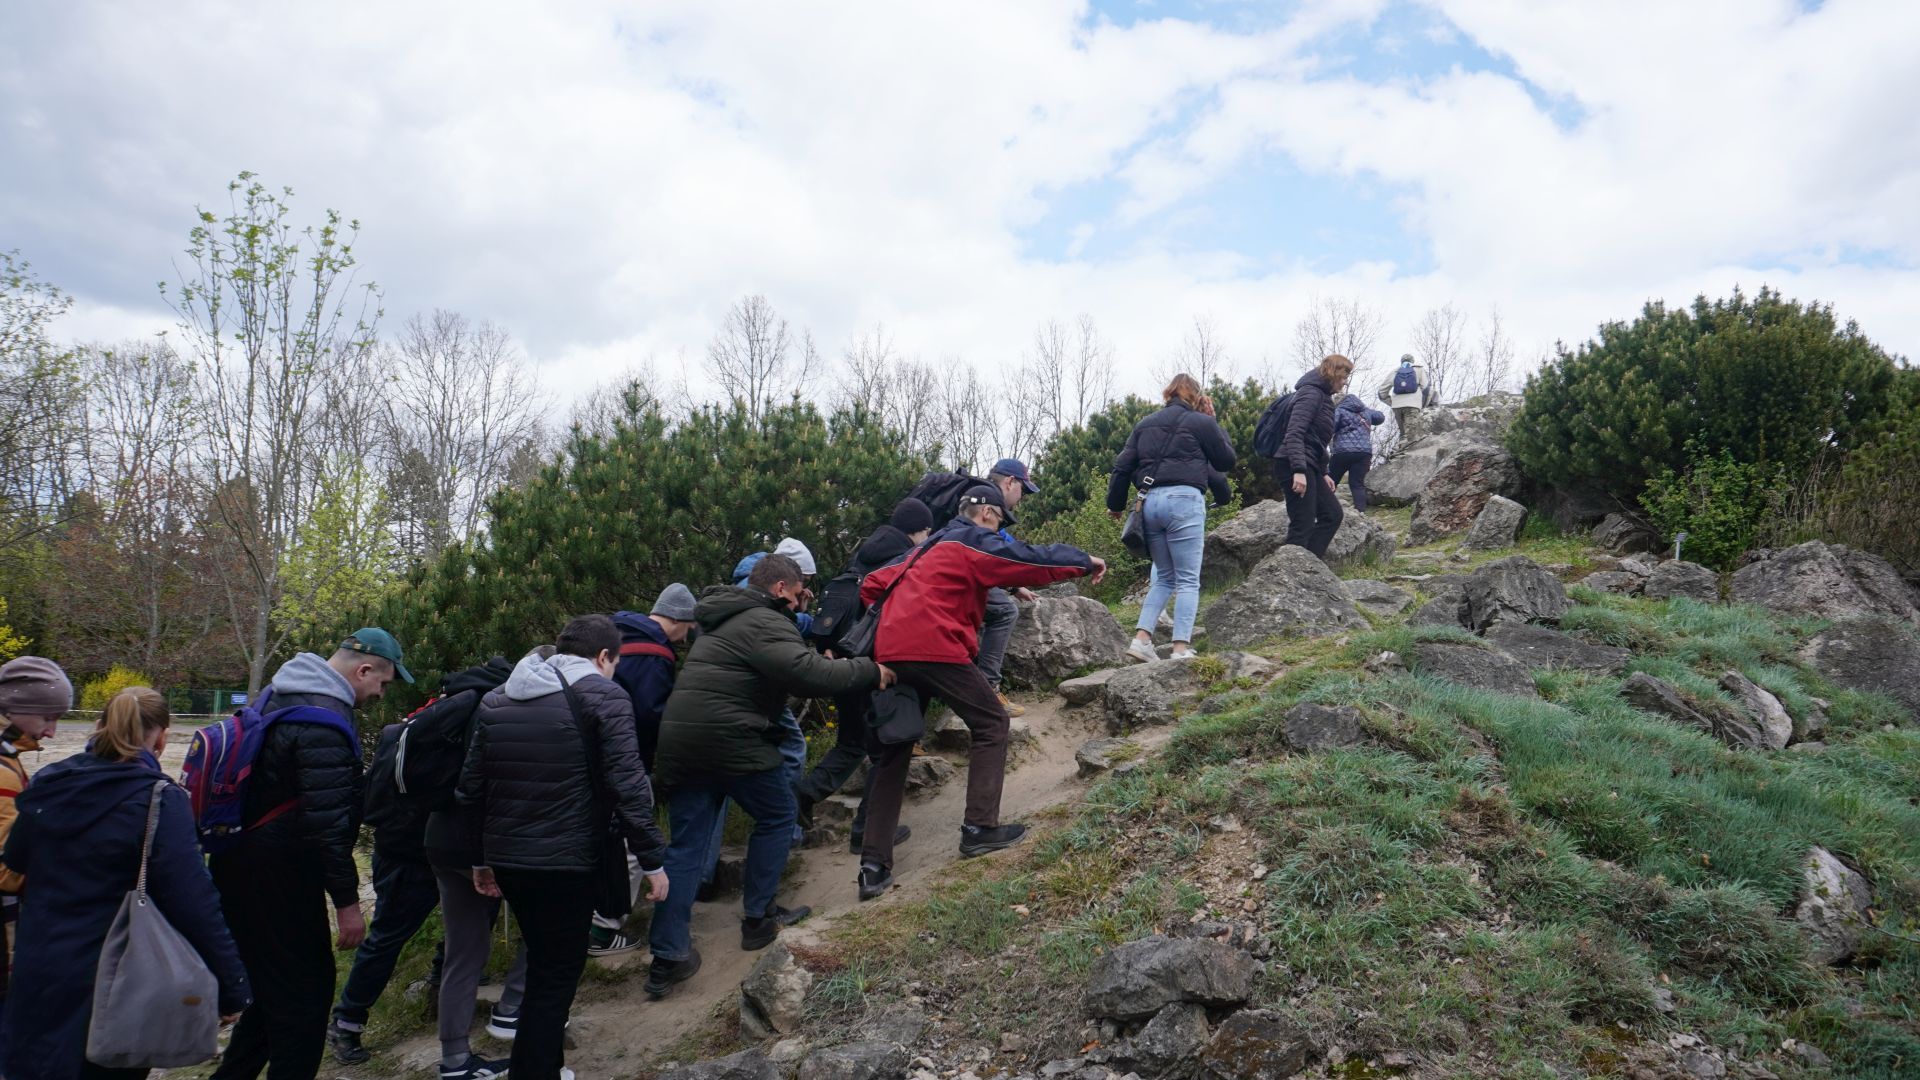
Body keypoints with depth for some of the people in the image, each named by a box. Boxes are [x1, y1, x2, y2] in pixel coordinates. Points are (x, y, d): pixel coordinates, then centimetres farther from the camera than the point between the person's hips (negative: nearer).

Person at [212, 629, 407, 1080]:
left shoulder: (285, 697, 11)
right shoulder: (324, 721, -22)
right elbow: (328, 822, -25)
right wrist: (347, 900, -19)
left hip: (241, 868, 10)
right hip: (276, 879, -10)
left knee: (275, 988, 20)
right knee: (306, 994, 0)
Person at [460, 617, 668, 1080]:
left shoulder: (496, 699, 12)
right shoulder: (603, 696, -8)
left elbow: (472, 786, 14)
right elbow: (627, 786, -14)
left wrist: (480, 858, 21)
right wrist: (652, 859, -9)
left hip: (505, 858, 7)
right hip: (564, 862, -7)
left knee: (543, 965, 23)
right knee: (555, 977, 3)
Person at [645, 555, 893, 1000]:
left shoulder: (725, 620, 22)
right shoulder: (764, 622, -10)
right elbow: (809, 673, -22)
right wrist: (869, 671, -12)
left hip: (677, 741, 9)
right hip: (731, 740, -8)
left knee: (686, 846, 8)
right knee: (776, 817, 14)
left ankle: (667, 958, 5)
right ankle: (759, 919, 20)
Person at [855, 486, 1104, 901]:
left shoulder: (930, 548, 27)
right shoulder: (976, 542, 4)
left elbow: (873, 584, 26)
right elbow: (1035, 561, 0)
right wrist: (1085, 561, 14)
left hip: (890, 652, 8)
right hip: (935, 647, -8)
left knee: (893, 750, 11)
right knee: (991, 724, 9)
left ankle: (874, 866, 7)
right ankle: (979, 828, 3)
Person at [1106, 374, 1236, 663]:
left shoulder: (1145, 424, 17)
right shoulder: (1201, 422, 3)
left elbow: (1123, 466, 14)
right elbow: (1227, 460, 12)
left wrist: (1116, 504, 23)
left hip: (1151, 501, 5)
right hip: (1184, 500, -5)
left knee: (1164, 577, 16)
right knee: (1188, 580, -2)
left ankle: (1141, 639, 3)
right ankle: (1181, 648, -10)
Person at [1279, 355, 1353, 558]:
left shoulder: (1323, 396, 21)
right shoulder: (1311, 393, -10)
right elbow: (1294, 432, -22)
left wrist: (1323, 473, 20)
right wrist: (1299, 470, -30)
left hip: (1309, 466, 11)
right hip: (1296, 466, -11)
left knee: (1332, 514, 12)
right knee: (1302, 525, -12)